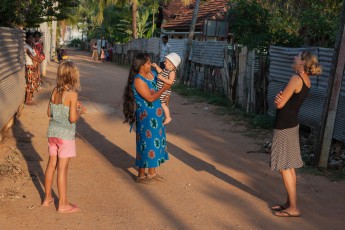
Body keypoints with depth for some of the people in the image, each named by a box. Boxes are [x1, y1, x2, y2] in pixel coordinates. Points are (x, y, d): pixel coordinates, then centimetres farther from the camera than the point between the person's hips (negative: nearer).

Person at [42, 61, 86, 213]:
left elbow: (49, 113, 10)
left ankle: (47, 198, 30)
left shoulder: (55, 91, 3)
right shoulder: (72, 94, -16)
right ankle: (63, 204, 11)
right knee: (62, 168, 1)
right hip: (66, 134, -7)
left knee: (51, 164, 17)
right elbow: (73, 118, -18)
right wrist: (80, 110, 1)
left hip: (52, 132, 7)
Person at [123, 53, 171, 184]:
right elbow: (151, 98, -22)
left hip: (156, 115, 8)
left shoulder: (152, 74, 4)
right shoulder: (138, 80, -20)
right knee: (146, 143, 1)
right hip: (146, 117, -8)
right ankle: (141, 175, 17)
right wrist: (164, 88, -14)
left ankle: (152, 172, 31)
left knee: (155, 141, 16)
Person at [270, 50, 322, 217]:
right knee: (289, 167, 14)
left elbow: (279, 104, -18)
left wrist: (278, 97, 2)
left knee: (285, 167, -3)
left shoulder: (296, 79, -21)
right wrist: (280, 96, -12)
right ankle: (289, 203, 24)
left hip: (284, 127, -9)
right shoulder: (306, 80, 7)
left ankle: (293, 208, 2)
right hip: (292, 125, 9)